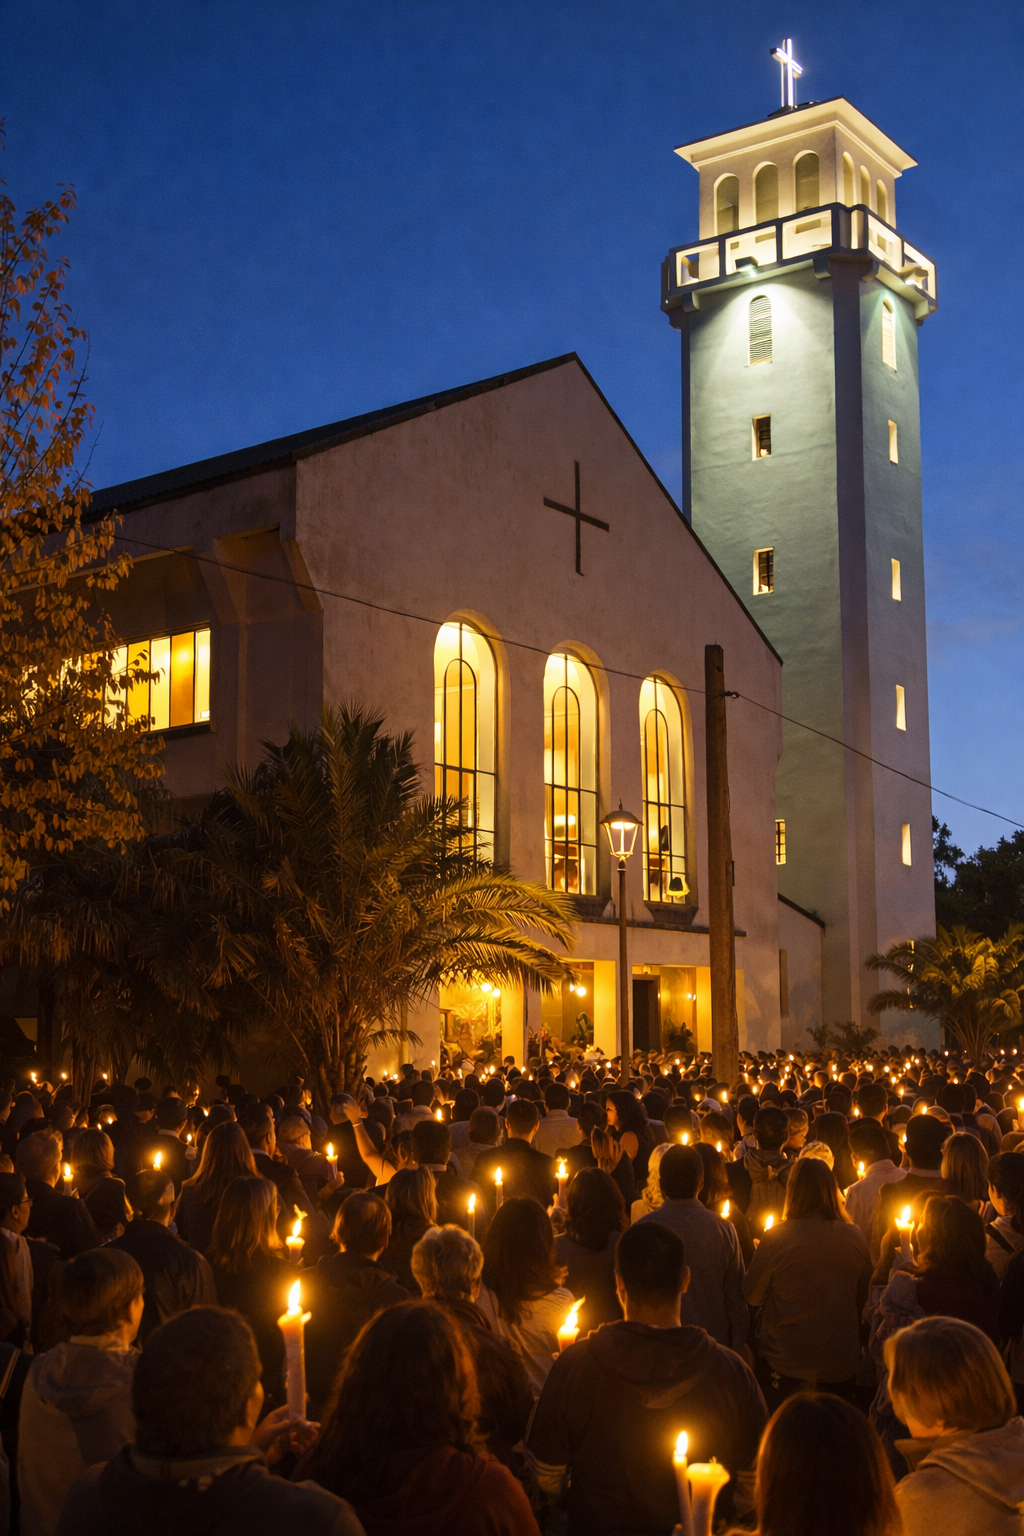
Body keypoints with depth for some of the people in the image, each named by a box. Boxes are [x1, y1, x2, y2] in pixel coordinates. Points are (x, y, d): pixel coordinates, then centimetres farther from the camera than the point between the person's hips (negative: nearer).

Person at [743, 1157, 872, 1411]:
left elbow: (753, 1296, -3)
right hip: (840, 1362, 3)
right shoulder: (855, 1237, -6)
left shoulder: (776, 1239, -16)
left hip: (783, 1363, -2)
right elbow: (863, 1296, 8)